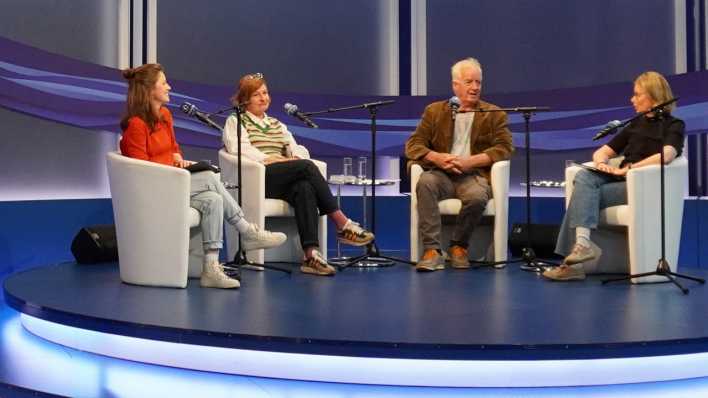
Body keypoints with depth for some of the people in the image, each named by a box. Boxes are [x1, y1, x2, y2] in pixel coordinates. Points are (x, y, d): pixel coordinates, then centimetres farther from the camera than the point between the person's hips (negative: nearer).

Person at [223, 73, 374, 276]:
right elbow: (240, 149, -6)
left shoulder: (276, 124, 31)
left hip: (283, 182, 5)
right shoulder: (235, 122, 13)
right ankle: (343, 225, -27)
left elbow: (297, 148, 18)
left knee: (305, 188, -33)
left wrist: (297, 158, -6)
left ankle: (311, 254, -46)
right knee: (307, 167, -29)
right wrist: (269, 159, -18)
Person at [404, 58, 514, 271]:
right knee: (425, 181, -34)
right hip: (442, 174, 1)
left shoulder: (494, 114, 13)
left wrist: (469, 161, -15)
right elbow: (413, 145, 8)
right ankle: (432, 251, -31)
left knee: (477, 195, -36)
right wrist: (437, 158, -13)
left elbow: (504, 148, 0)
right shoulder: (434, 111, 15)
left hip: (473, 175, -1)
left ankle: (459, 246, -9)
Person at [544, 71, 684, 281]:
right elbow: (601, 152, 19)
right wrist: (601, 163, -5)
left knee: (584, 195, -25)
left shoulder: (674, 126, 3)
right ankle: (582, 242, -39)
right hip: (622, 181, 6)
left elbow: (666, 155, -19)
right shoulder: (636, 124, 24)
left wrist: (628, 169, -22)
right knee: (583, 177, -25)